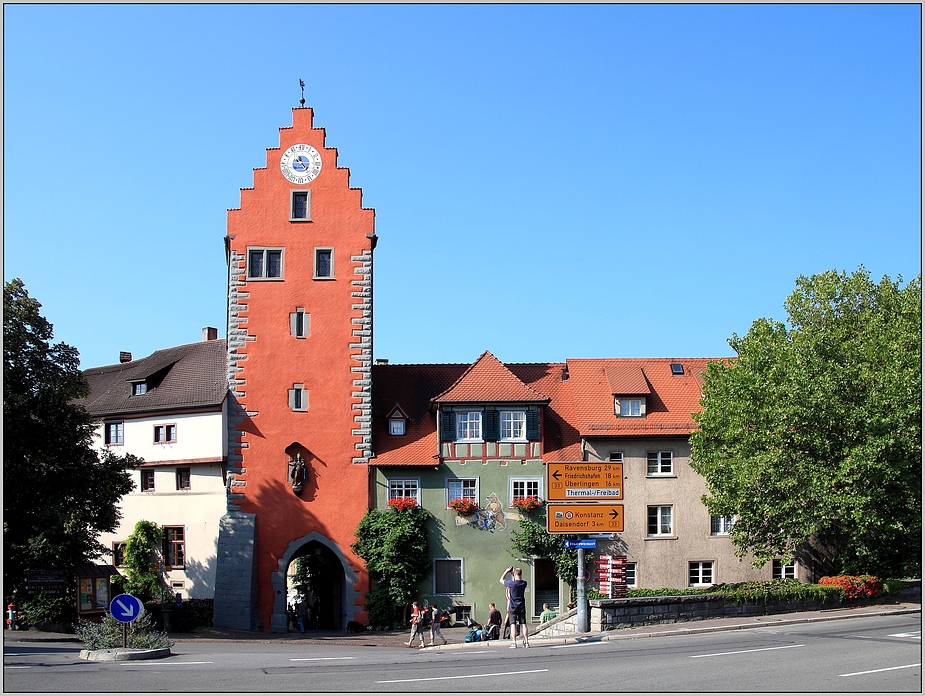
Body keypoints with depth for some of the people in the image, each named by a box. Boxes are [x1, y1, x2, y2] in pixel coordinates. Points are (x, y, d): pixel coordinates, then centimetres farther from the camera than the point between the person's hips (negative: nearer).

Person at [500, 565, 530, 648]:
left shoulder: (511, 583, -16)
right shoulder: (524, 583, -3)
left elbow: (501, 580, 1)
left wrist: (506, 571, 9)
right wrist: (513, 573, 22)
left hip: (512, 606, -3)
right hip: (522, 606, 3)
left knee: (513, 624, -1)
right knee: (523, 624, 6)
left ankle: (514, 642, -5)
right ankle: (526, 642, 4)